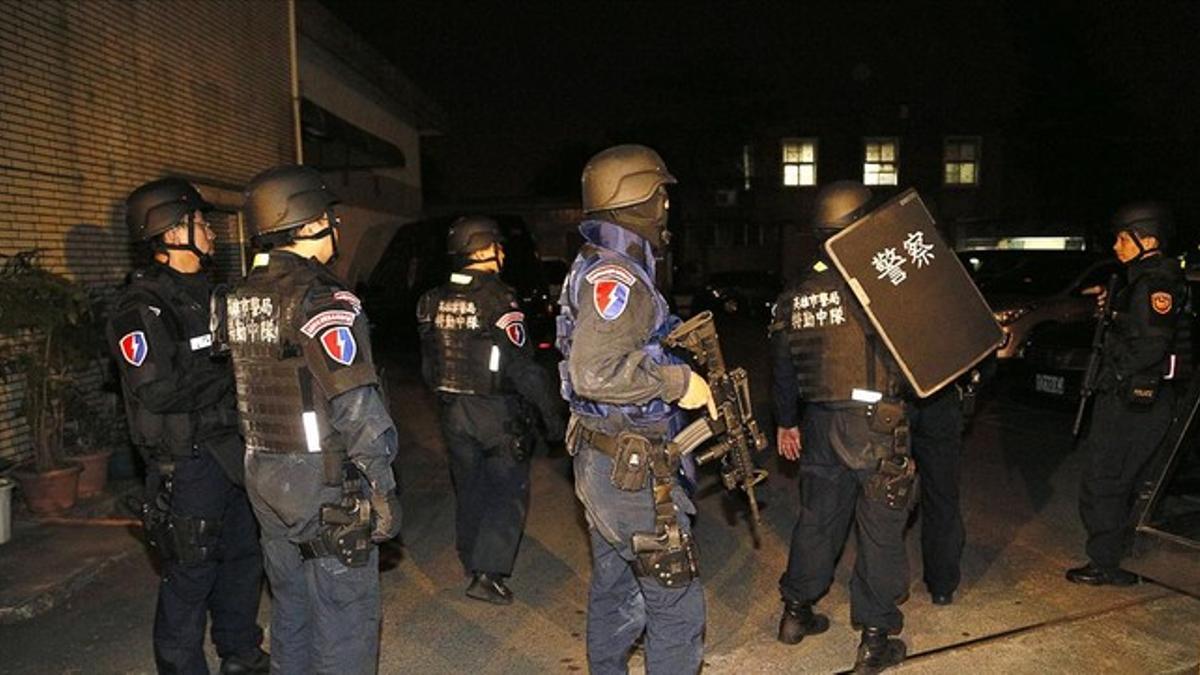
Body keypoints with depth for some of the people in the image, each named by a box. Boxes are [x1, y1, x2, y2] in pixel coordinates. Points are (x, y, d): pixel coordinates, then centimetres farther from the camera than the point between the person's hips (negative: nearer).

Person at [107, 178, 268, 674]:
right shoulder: (140, 307, -14)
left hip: (230, 453, 8)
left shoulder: (206, 293, 11)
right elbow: (158, 391, -23)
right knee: (190, 577, 2)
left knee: (243, 559, 19)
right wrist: (224, 369, -15)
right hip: (186, 462, -8)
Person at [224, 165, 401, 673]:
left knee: (290, 612, 22)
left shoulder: (239, 300, 7)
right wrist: (381, 487, -13)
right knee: (344, 622, 4)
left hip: (264, 479, 8)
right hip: (327, 485, -8)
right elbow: (358, 406, -21)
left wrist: (261, 466, 19)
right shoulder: (321, 299, -19)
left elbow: (247, 394, 12)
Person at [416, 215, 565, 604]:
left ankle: (472, 561, 34)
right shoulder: (499, 301, -18)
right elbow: (522, 367, -18)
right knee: (508, 492, 5)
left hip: (452, 410, 7)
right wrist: (551, 413, -11)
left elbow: (429, 364, 10)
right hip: (496, 412, -6)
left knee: (469, 488, 20)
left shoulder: (434, 301, 3)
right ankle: (487, 575, 1)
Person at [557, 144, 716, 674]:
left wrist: (674, 343, 13)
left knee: (615, 591, 21)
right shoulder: (615, 275, -19)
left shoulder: (596, 267, 13)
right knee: (677, 604, 0)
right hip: (633, 469, -10)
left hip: (606, 461, 10)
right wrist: (676, 382, -20)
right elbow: (595, 372, -29)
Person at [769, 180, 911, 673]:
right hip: (875, 424, -5)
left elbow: (782, 369, 13)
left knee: (817, 517, 19)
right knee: (880, 530, 6)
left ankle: (796, 613, 32)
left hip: (819, 425, 6)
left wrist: (785, 423, 23)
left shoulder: (795, 296, 6)